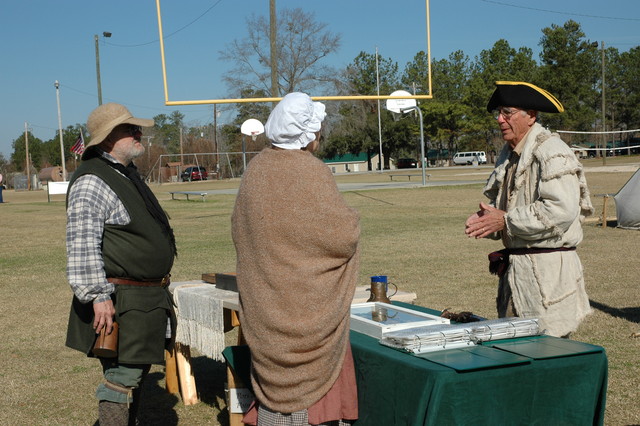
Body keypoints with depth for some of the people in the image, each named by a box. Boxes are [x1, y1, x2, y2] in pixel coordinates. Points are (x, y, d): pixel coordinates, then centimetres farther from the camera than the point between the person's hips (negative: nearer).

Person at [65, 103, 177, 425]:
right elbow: (82, 245, -26)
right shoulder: (92, 181, -18)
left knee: (136, 372, 18)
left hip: (146, 298, 10)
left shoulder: (127, 173, 15)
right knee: (121, 378, -7)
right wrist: (98, 296, -28)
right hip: (119, 301, -10)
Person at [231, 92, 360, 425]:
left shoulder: (255, 168, 2)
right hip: (308, 302, -6)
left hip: (265, 299, 6)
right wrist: (350, 220, 5)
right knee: (314, 384, 6)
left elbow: (238, 230, 12)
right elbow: (343, 235, -16)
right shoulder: (310, 172, -18)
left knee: (273, 380, 13)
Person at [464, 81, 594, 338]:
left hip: (547, 269, -9)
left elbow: (561, 210, -25)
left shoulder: (552, 153, -14)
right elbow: (498, 201, 25)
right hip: (515, 267, 9)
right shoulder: (509, 155, 16)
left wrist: (506, 220, -20)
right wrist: (487, 218, 0)